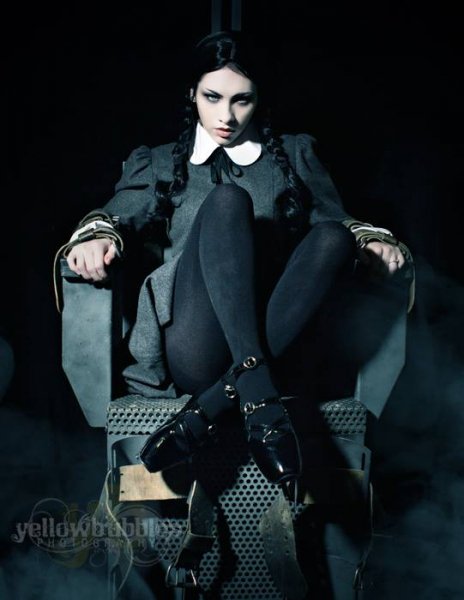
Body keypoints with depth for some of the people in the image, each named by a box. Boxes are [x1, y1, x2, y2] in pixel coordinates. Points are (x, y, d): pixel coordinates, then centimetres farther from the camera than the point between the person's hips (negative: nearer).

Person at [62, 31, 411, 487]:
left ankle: (207, 412, -33)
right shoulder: (161, 163, 23)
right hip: (193, 353, -1)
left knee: (334, 238, -26)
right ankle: (262, 403, -38)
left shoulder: (295, 154, 25)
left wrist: (373, 239, -5)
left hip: (273, 344, 2)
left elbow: (335, 221, 18)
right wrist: (93, 237, -12)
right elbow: (117, 214, 12)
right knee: (227, 200, -24)